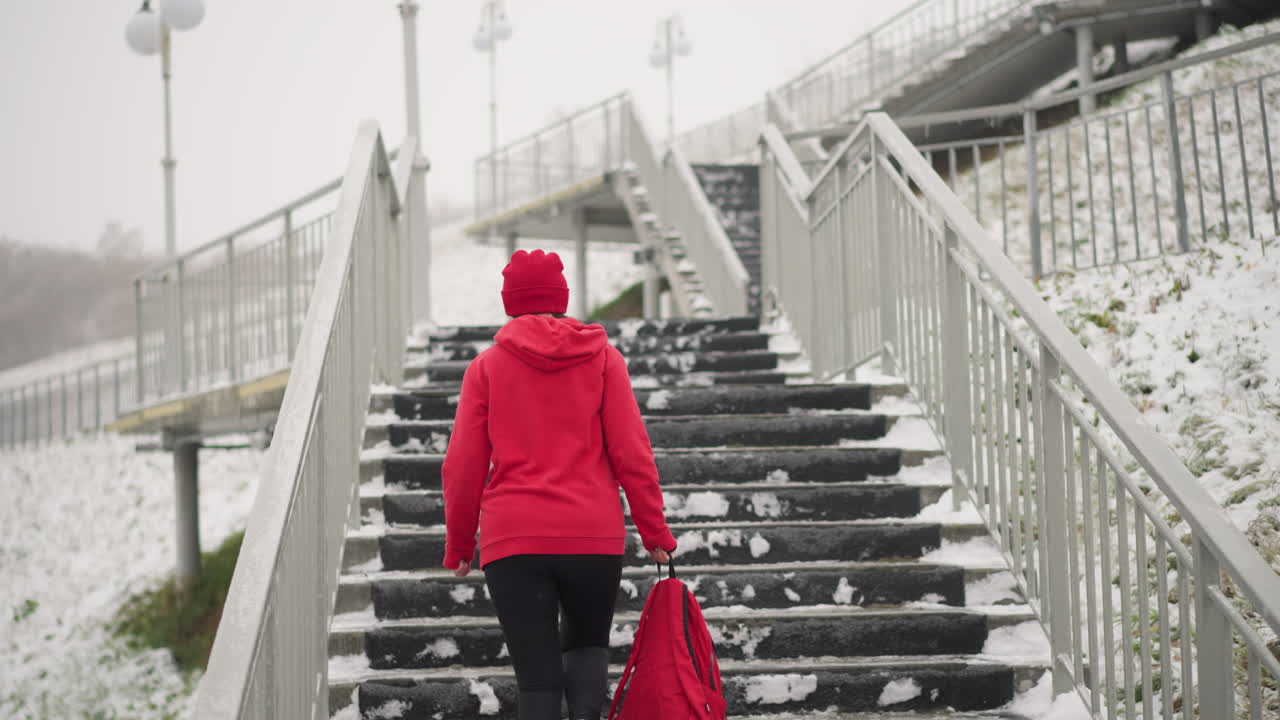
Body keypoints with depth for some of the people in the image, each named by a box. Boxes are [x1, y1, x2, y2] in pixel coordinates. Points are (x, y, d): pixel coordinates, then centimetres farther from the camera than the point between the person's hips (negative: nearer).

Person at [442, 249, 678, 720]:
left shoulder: (486, 367, 6)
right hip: (595, 536, 1)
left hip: (512, 540, -1)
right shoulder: (601, 357, 6)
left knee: (537, 676, 3)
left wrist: (458, 546, 16)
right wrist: (655, 532, 7)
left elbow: (463, 467, 4)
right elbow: (632, 454, 1)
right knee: (586, 643, 21)